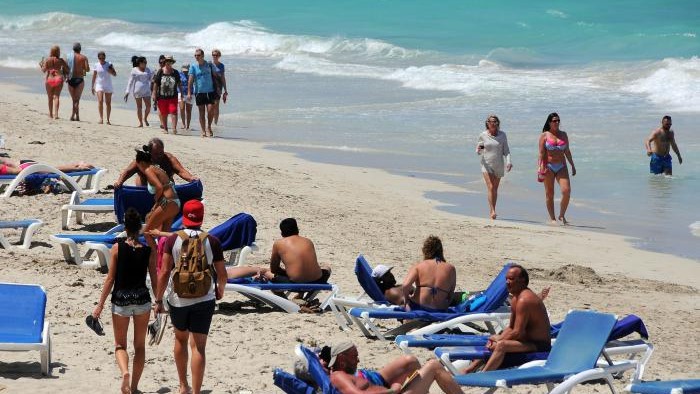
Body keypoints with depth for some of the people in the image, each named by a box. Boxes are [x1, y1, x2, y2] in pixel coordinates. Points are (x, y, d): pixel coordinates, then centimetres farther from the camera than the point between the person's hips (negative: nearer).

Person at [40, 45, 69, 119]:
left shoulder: (46, 60, -2)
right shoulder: (60, 60, 0)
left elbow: (44, 70, -6)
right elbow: (67, 69, 1)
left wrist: (41, 65, 14)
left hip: (49, 79, 0)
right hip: (58, 79, 0)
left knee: (50, 97, 12)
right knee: (56, 97, -1)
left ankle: (51, 114, 19)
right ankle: (55, 114, -12)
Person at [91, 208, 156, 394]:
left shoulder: (117, 248, -8)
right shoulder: (148, 250, -4)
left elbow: (110, 279, -6)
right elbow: (155, 280, 2)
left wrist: (100, 305, 0)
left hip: (121, 299, -1)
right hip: (142, 299, 1)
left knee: (120, 345, 11)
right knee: (140, 346, 15)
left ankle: (125, 372, -18)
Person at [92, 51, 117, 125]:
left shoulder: (109, 64, 0)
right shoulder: (96, 65, 2)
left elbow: (115, 74, 3)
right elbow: (94, 76, 7)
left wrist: (110, 71, -18)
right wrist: (93, 87, 6)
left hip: (108, 86, 1)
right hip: (99, 85, -1)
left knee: (108, 103, 2)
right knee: (100, 101, -18)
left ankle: (108, 120, 9)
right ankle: (101, 118, -19)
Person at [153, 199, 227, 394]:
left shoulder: (173, 240, -6)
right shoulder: (212, 242, -5)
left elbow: (164, 272, -8)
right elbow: (222, 274, 0)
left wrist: (158, 300, 0)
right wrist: (220, 291, 21)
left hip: (178, 299, 1)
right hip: (204, 300, -1)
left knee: (180, 339, 22)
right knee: (198, 347, -1)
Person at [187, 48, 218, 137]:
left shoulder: (209, 65, 4)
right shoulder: (193, 66, 1)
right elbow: (190, 80, -4)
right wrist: (189, 93, -13)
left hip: (210, 91, 0)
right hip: (199, 92, 0)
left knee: (210, 111, -10)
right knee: (201, 112, 4)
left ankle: (209, 127, 12)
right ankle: (203, 131, 12)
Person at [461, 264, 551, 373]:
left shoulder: (524, 300, -22)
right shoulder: (515, 299, 11)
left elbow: (517, 332, -24)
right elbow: (511, 328, 17)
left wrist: (499, 339, -11)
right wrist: (499, 338, 0)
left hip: (539, 346, -11)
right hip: (529, 341, 11)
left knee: (501, 345, -30)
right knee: (492, 341, 19)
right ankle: (468, 371, 20)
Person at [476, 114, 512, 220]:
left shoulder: (502, 135, 2)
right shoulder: (483, 135, -1)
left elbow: (506, 150, 4)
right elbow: (478, 152, 9)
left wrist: (508, 162, -10)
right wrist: (479, 150, -15)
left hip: (499, 165, 2)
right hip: (487, 164, -2)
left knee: (495, 189, 8)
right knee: (491, 188, -14)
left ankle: (492, 211, 18)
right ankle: (492, 211, -19)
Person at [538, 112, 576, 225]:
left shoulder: (563, 134, 11)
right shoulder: (544, 135, 0)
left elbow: (567, 151, 16)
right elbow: (541, 153, -4)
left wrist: (572, 165, 15)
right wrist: (540, 167, -13)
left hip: (561, 167, 3)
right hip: (548, 166, -3)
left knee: (566, 191, -12)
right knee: (549, 194, 1)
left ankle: (562, 216, 5)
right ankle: (552, 218, 10)